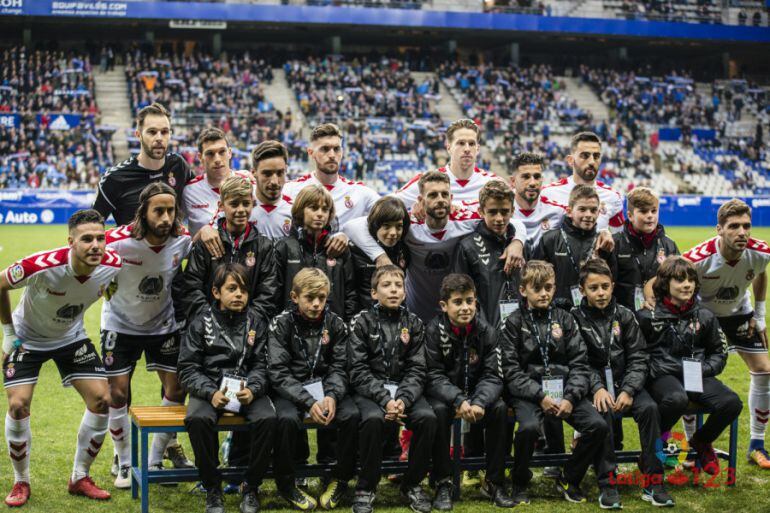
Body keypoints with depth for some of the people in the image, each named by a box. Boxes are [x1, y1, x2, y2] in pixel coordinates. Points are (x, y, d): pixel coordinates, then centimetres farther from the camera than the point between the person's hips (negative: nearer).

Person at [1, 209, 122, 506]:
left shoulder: (112, 265, -24)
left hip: (72, 337, 3)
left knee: (101, 400, -7)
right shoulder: (41, 266, -36)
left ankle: (79, 478, 10)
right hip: (27, 338, -3)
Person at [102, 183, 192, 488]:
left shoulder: (183, 240, -17)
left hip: (164, 324, 3)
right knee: (117, 394, -4)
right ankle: (125, 465, 15)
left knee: (176, 390, 0)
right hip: (120, 325, -2)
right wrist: (107, 286, -9)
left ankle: (155, 462, 17)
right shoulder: (118, 241, -27)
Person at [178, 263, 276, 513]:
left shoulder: (256, 322, 5)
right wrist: (211, 392, -19)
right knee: (198, 419, -34)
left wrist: (252, 390, -18)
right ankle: (212, 488, -13)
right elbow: (188, 368, -2)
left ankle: (252, 486, -8)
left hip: (247, 388, 1)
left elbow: (261, 365, 4)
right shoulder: (201, 322, 0)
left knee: (267, 419, -29)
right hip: (209, 388, -1)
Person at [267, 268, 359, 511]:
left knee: (352, 415, -24)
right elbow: (278, 372, -14)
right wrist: (309, 402, -25)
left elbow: (339, 367, 1)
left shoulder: (335, 324, 0)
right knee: (287, 418, -34)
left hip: (325, 387, 3)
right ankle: (285, 482, -12)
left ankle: (341, 478, -3)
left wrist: (332, 396, -22)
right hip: (290, 390, -3)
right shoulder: (281, 324, -8)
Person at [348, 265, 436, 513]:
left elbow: (417, 369, 0)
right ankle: (365, 488, -16)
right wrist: (384, 399, -21)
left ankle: (412, 483, -5)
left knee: (427, 417, -26)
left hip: (404, 388, 3)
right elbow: (358, 370, -8)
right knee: (373, 418, -34)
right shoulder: (362, 322, -1)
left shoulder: (413, 323, 6)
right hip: (369, 389, -3)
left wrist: (403, 399, -18)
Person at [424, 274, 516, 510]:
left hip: (476, 394, 2)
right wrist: (459, 401, -34)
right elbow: (434, 377, -17)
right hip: (443, 394, -2)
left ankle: (494, 482, -11)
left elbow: (493, 376, -11)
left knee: (500, 408, -25)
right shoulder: (434, 331, -13)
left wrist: (479, 402, -31)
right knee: (439, 410, -34)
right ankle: (443, 483, -20)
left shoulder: (486, 331, -6)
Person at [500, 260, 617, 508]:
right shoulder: (513, 323, 3)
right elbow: (511, 370, -5)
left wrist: (571, 397, -11)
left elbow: (580, 364, 6)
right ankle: (519, 483, -5)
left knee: (598, 425, -18)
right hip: (528, 392, -3)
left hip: (564, 389, 3)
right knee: (529, 427, -33)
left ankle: (569, 480, 5)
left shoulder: (564, 320, 11)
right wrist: (540, 396, -16)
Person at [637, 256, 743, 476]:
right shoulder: (648, 316, -1)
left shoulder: (704, 317, 10)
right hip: (662, 376, -4)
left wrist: (704, 369, 0)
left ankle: (701, 441, 11)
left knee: (731, 402, -22)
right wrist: (651, 369, -16)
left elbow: (720, 352, 19)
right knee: (677, 399, -40)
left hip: (697, 377, 4)